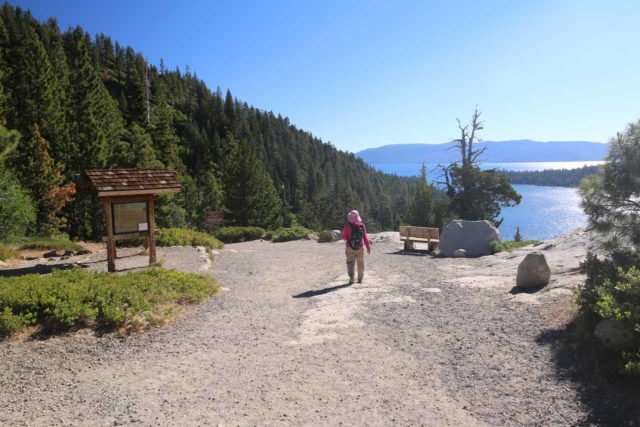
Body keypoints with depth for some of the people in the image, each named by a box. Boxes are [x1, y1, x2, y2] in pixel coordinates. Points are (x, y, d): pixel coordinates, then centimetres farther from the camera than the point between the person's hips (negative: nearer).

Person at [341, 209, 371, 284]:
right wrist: (368, 247, 1)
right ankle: (360, 279, 20)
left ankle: (351, 277, -14)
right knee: (360, 263, 14)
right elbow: (365, 237, -4)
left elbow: (344, 237, -3)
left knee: (350, 263, 4)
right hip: (360, 248, 2)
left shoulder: (347, 226, -10)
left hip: (350, 248, -2)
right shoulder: (362, 225, -4)